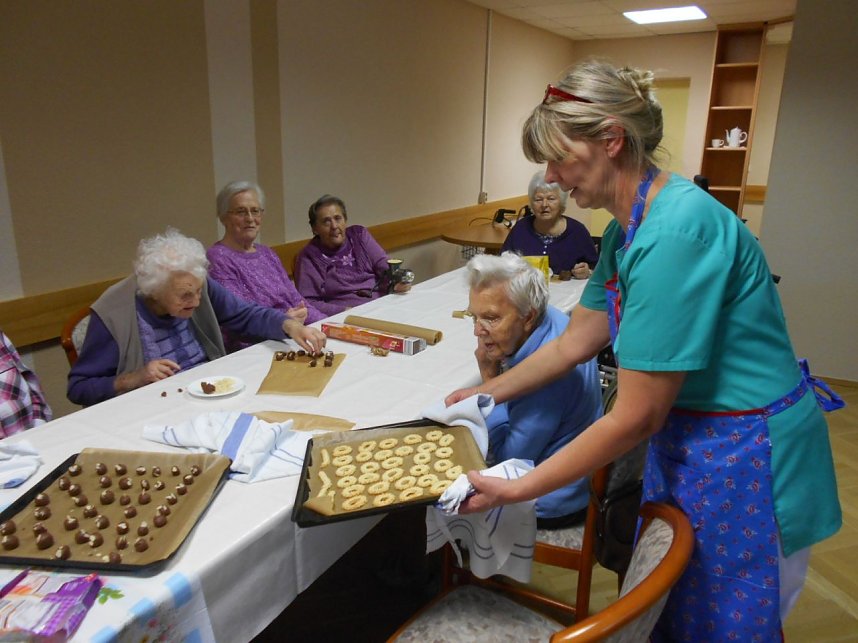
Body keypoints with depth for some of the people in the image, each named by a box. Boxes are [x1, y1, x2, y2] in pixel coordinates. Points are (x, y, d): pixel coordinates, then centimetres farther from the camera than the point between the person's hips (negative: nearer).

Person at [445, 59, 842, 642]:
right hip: (688, 441, 8)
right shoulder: (626, 228, 0)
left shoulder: (674, 233, -30)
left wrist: (516, 491, -20)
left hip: (744, 462, -8)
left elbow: (636, 417, -27)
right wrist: (485, 393, 9)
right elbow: (576, 342, 7)